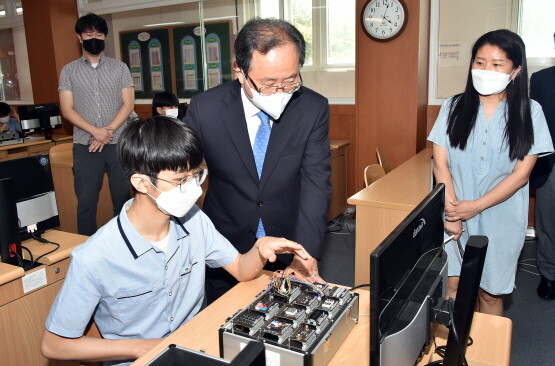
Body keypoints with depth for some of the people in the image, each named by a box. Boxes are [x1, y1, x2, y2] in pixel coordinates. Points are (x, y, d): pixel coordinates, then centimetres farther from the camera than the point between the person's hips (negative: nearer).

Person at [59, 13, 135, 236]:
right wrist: (95, 131, -14)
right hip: (85, 146, 0)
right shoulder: (69, 71, 6)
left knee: (122, 198, 6)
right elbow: (67, 110, 0)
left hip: (118, 144, 0)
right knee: (86, 201, 5)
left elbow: (128, 104, 0)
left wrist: (108, 131, -12)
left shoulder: (120, 68, 7)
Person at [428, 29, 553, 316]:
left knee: (490, 291, 10)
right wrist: (451, 211, -12)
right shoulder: (454, 107, 0)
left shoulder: (529, 113, -2)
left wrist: (476, 206, -12)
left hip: (500, 219, 0)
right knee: (452, 284, 2)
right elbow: (441, 165, -2)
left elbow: (521, 174, -6)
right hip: (455, 214, 1)